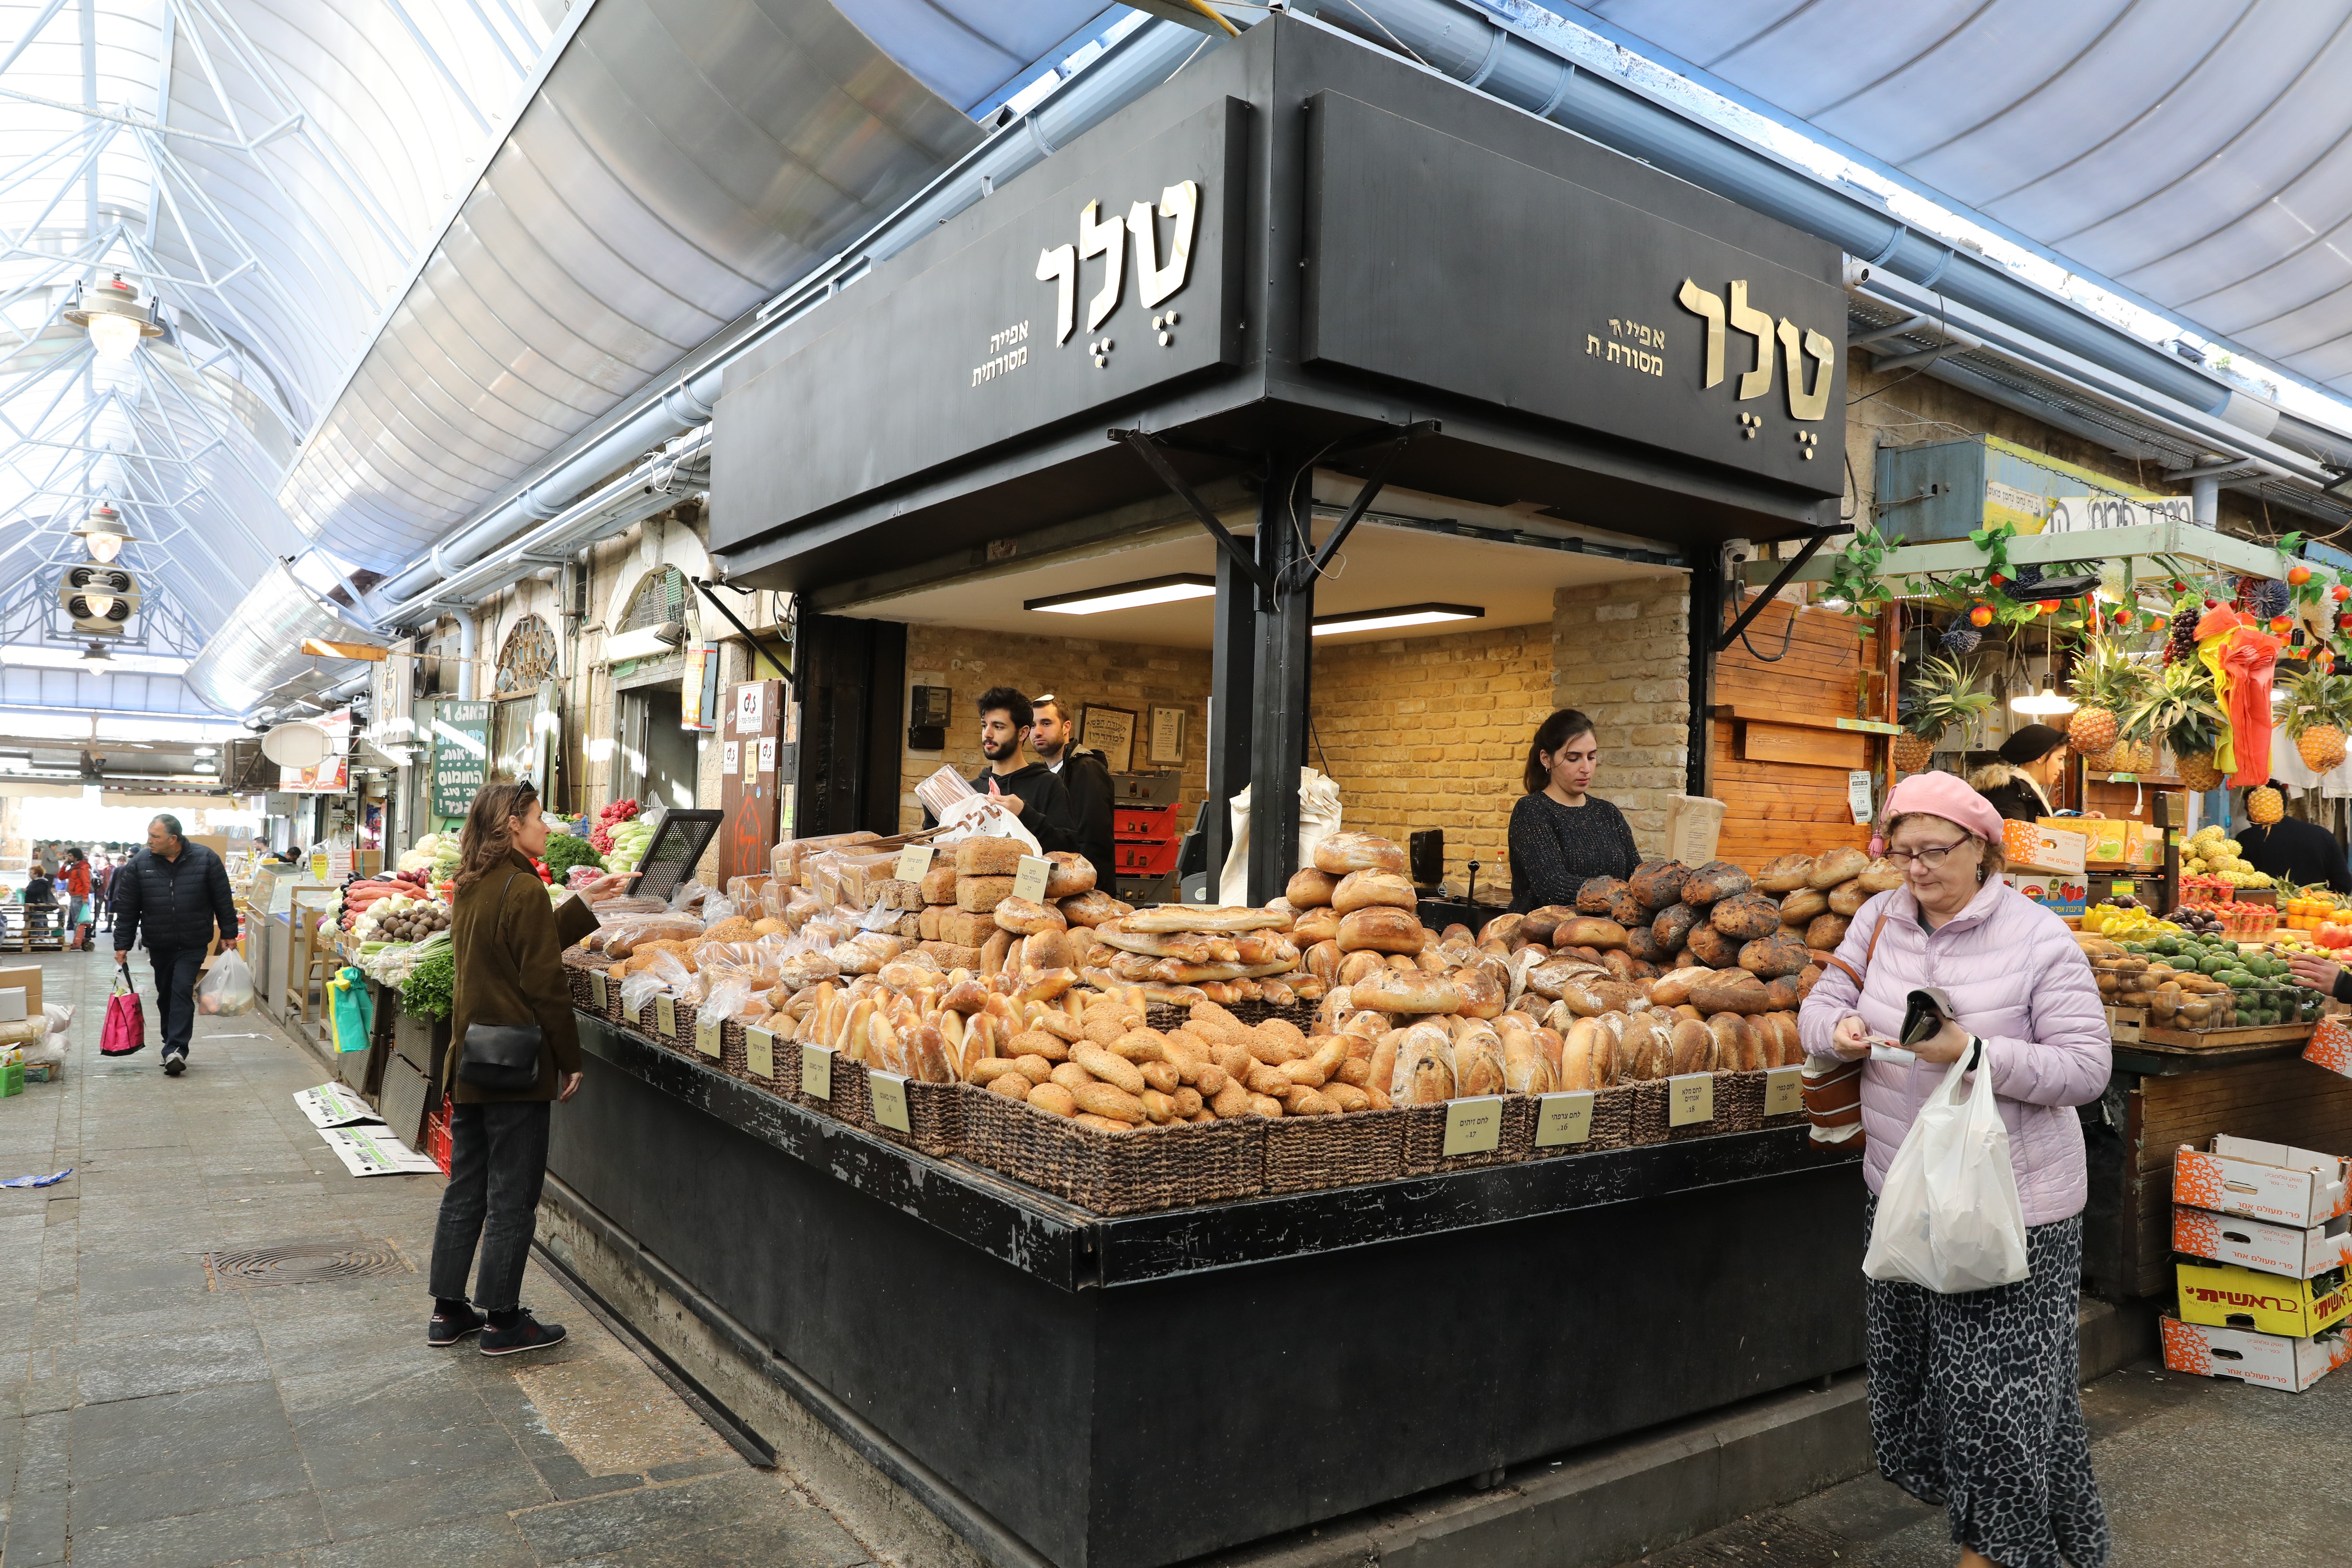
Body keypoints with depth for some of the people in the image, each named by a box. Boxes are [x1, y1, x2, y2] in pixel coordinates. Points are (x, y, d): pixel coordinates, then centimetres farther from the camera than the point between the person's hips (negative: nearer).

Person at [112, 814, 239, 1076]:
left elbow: (224, 900, 0)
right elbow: (127, 908, 2)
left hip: (193, 946, -3)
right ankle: (174, 1047, 26)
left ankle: (175, 1050, -14)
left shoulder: (206, 859, -7)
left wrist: (229, 934, 1)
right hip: (159, 946, 3)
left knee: (182, 992, -12)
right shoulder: (139, 863, -3)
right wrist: (122, 945, 1)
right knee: (165, 996, 13)